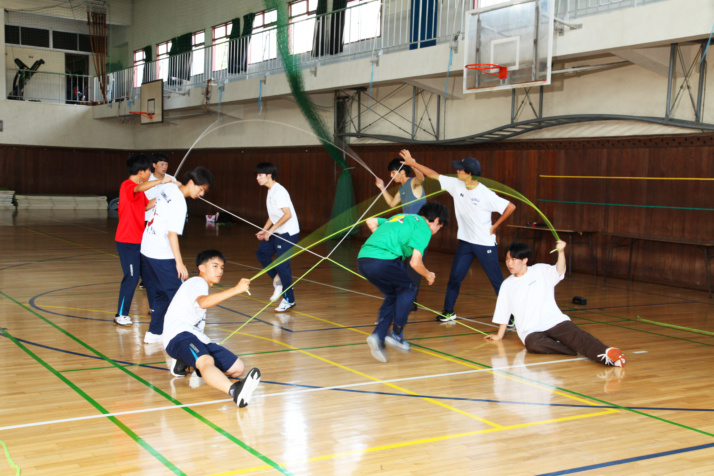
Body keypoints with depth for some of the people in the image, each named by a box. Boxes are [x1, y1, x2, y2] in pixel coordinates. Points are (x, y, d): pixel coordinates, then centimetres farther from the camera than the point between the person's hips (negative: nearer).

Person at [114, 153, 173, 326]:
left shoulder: (137, 188, 14)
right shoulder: (127, 185, -16)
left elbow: (147, 205, 23)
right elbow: (140, 188, -38)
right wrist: (161, 181, -43)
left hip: (138, 240, 9)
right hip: (127, 241, -9)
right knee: (131, 277, -7)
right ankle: (121, 315, 3)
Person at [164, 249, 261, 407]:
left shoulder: (200, 285, 30)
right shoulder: (197, 282, -2)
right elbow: (204, 302, -26)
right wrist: (235, 289, -34)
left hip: (197, 338, 10)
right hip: (180, 335, -10)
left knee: (238, 368, -1)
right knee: (206, 361, -40)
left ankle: (185, 364, 4)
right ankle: (235, 390, -69)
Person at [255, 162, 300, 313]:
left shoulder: (279, 192, -18)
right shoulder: (270, 191, 12)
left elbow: (287, 214, -23)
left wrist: (271, 230, -20)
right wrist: (264, 230, 12)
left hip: (288, 233, -10)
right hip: (277, 232, 10)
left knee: (282, 265, -6)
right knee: (262, 253, 6)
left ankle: (289, 300, 4)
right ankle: (278, 279, 16)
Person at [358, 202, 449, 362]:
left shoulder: (401, 217, 29)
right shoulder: (424, 228, 5)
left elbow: (371, 221, 30)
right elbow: (415, 263, -4)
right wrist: (428, 275, 15)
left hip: (362, 258, 8)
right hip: (383, 260, -8)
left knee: (392, 295, 22)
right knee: (407, 289, 15)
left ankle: (378, 336, 10)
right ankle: (396, 334, 13)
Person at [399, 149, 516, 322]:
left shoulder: (486, 194, -21)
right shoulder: (456, 185, -4)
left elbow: (510, 207, -19)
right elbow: (434, 175, 3)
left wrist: (495, 226, -12)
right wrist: (412, 163, 3)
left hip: (485, 244, -5)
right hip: (465, 242, 5)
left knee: (497, 281, 2)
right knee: (455, 277, 8)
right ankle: (448, 311, 22)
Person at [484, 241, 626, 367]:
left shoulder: (540, 271, 7)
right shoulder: (507, 285, 14)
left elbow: (559, 271, -14)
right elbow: (503, 314, 22)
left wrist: (561, 252, -30)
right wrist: (499, 335, 23)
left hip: (555, 321, -1)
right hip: (531, 331, 1)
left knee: (575, 334, -32)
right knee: (533, 344, -36)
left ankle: (605, 354, -54)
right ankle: (580, 350, -37)